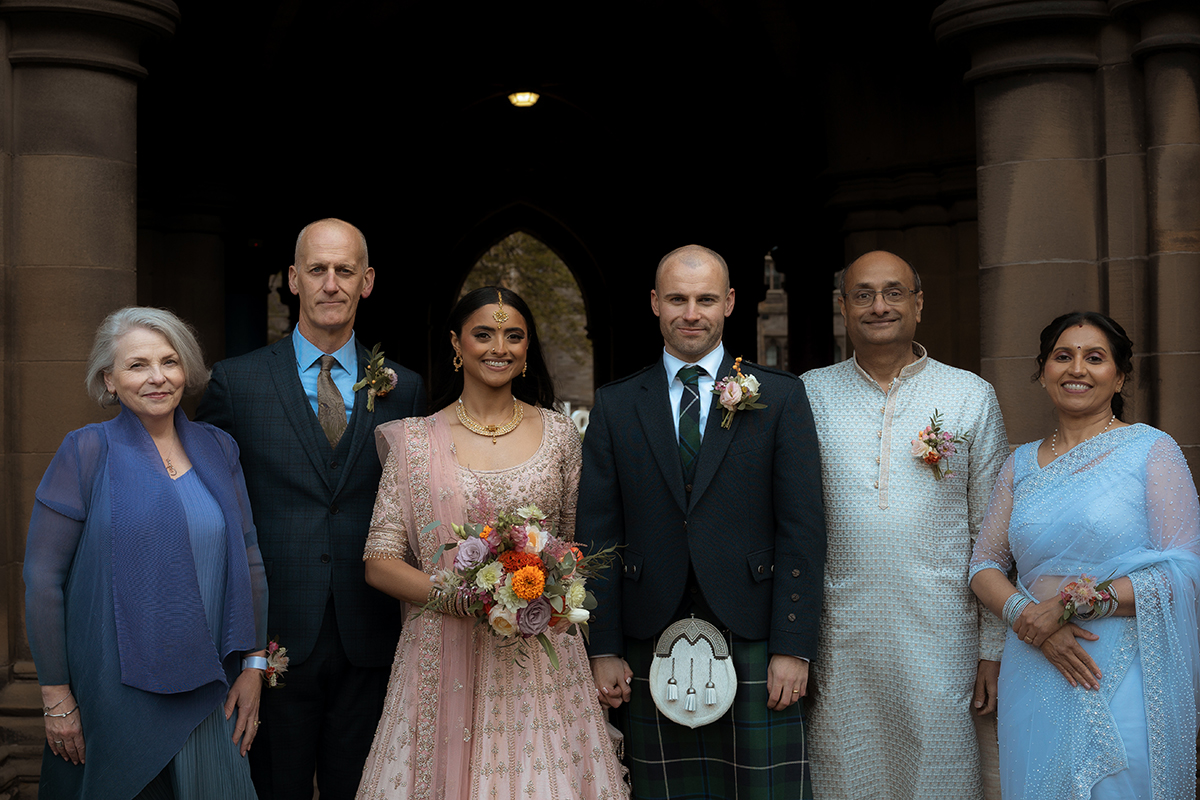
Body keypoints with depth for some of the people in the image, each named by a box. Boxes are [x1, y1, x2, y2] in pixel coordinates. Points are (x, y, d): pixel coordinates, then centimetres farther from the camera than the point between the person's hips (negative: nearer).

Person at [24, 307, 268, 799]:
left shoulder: (218, 450, 5)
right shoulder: (88, 453, -7)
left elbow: (248, 560, 9)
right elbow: (42, 578, -8)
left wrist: (253, 665, 4)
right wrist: (56, 697, -9)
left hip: (208, 693, 4)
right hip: (115, 696, -4)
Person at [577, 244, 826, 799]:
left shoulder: (781, 396, 3)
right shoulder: (615, 406, 8)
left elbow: (803, 529, -1)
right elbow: (598, 535, 6)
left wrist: (793, 647, -7)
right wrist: (603, 649, 0)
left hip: (752, 643, -1)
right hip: (650, 647, 1)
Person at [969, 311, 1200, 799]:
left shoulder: (1152, 449, -3)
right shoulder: (1022, 464, 11)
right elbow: (985, 563, 10)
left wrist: (1074, 603, -16)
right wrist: (1025, 613, -11)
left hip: (1125, 682, -4)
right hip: (1035, 681, 4)